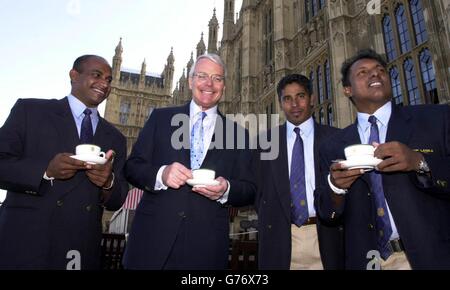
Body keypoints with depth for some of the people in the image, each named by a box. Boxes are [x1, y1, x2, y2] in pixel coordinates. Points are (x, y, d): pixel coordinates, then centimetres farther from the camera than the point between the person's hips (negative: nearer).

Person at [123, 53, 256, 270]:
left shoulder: (237, 133, 6)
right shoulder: (161, 117, 6)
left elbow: (249, 190, 6)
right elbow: (132, 167, 3)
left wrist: (226, 189, -15)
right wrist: (160, 174, -17)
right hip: (152, 237, 0)